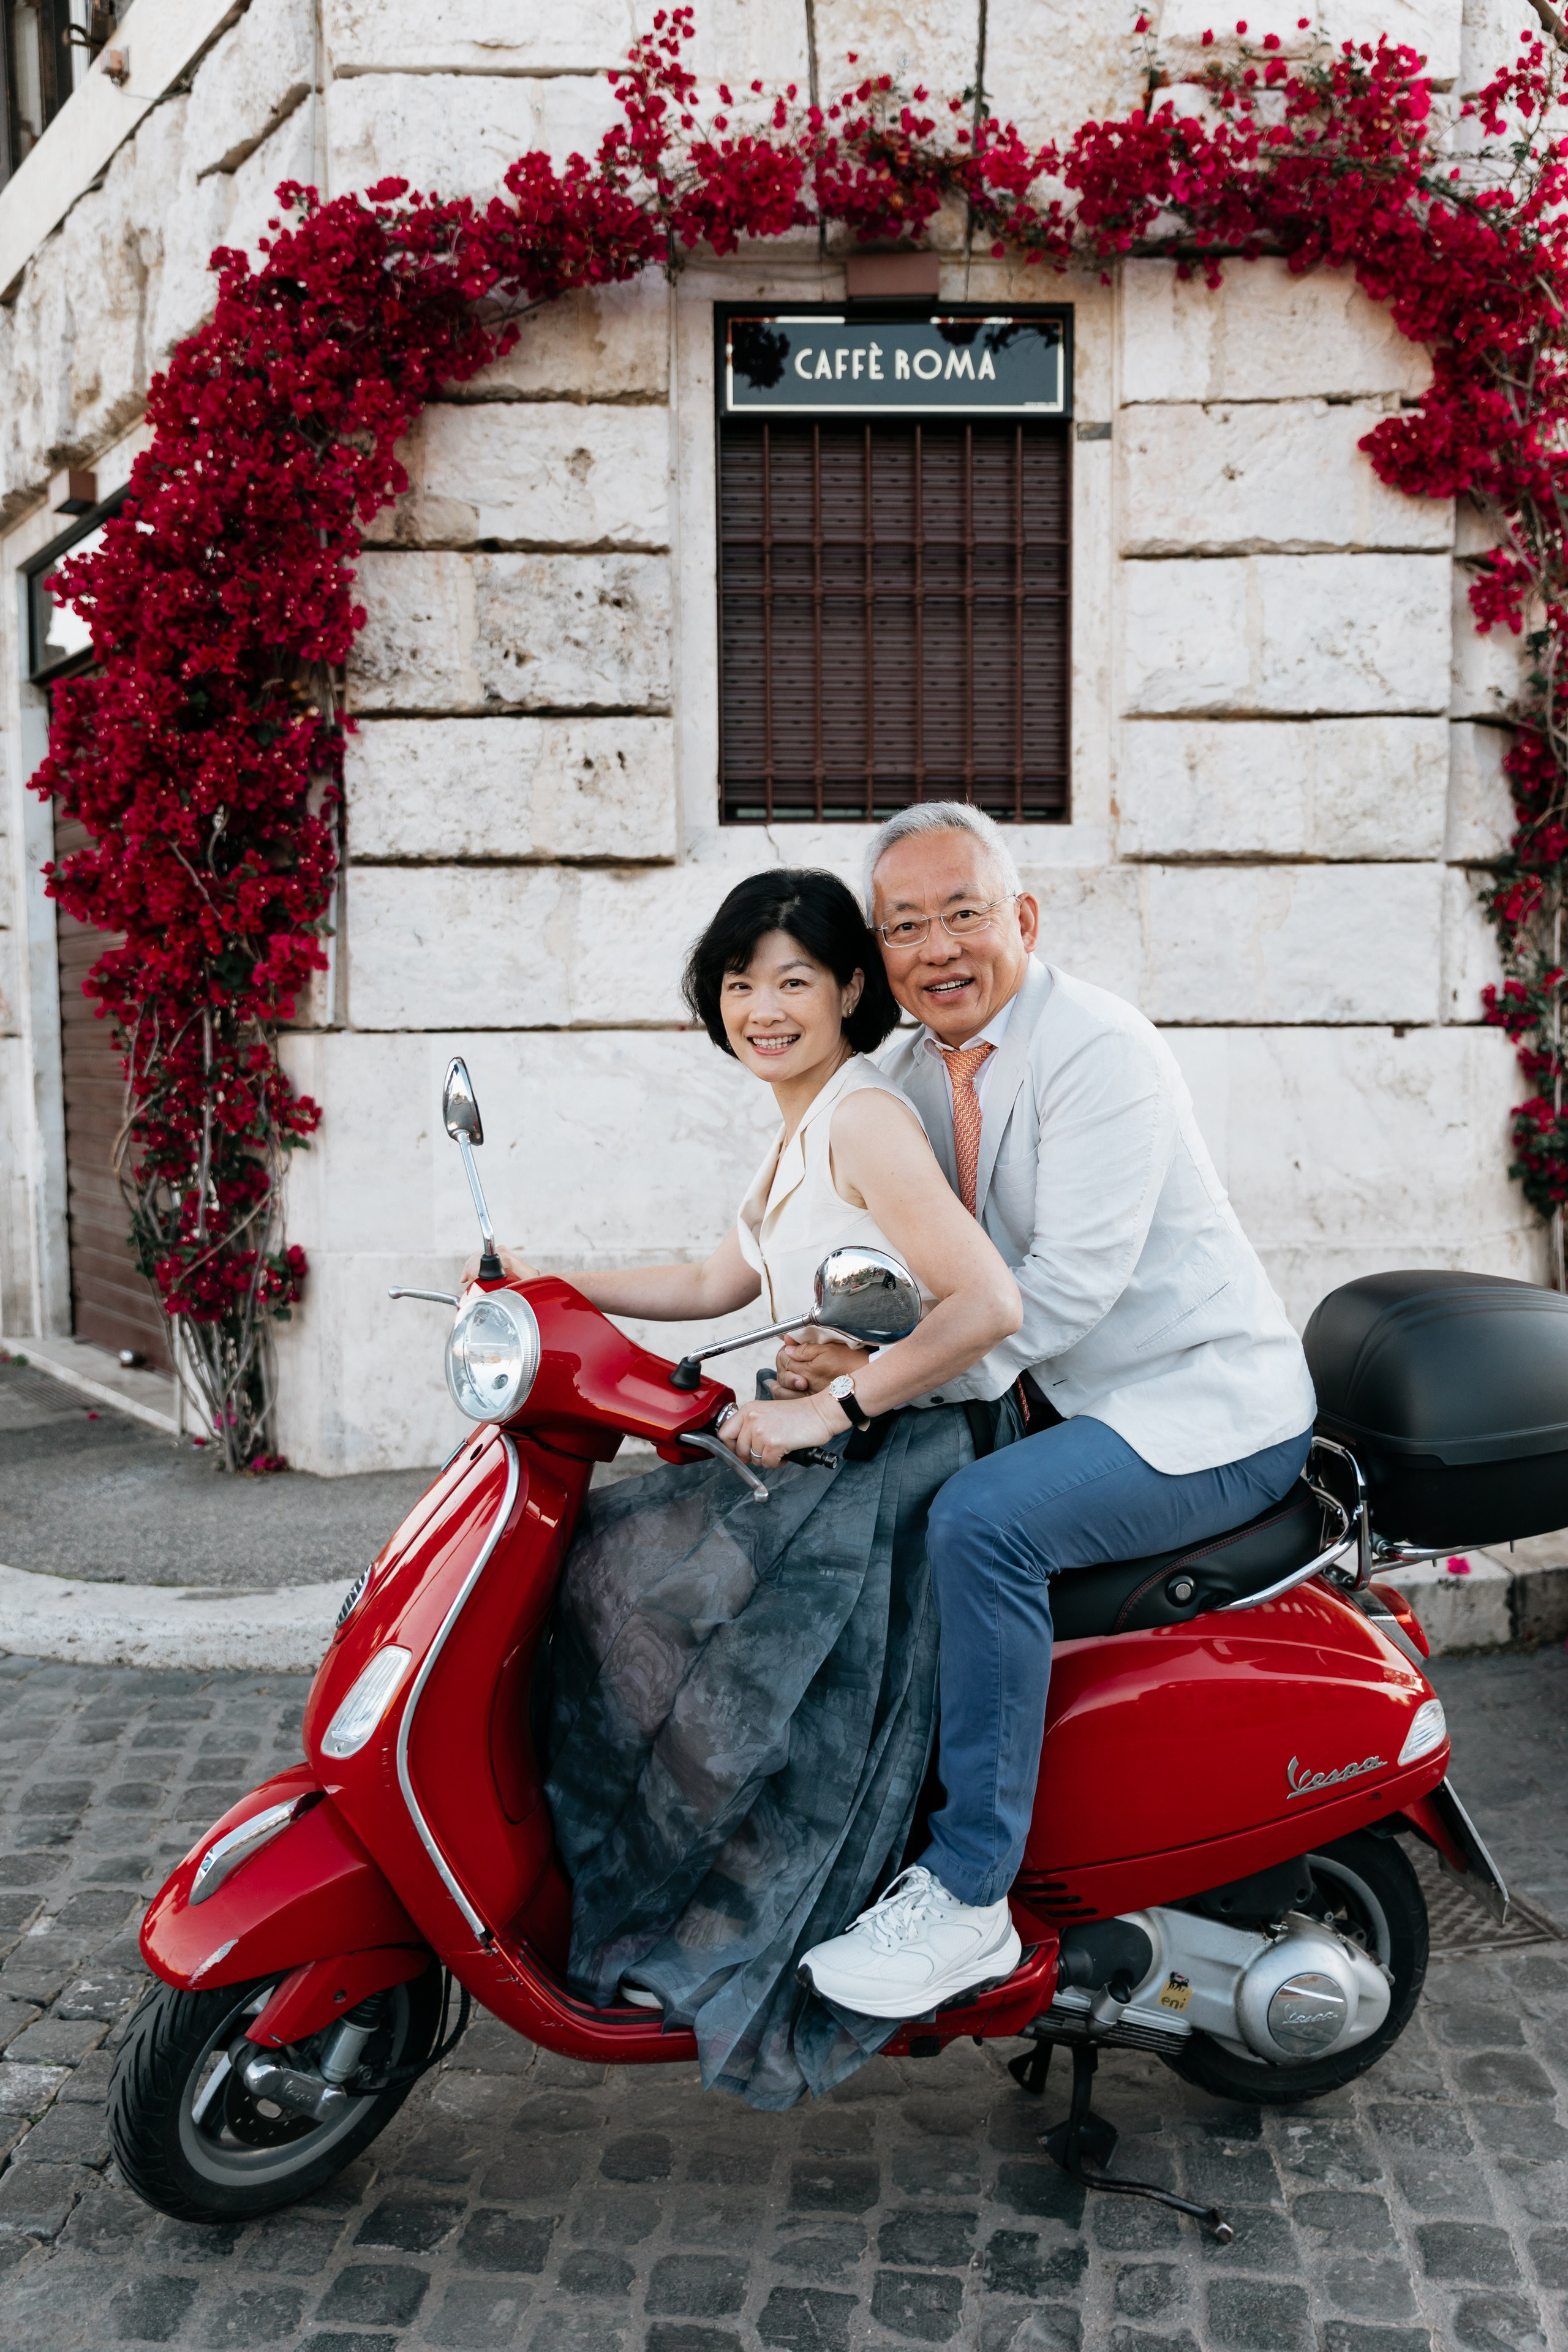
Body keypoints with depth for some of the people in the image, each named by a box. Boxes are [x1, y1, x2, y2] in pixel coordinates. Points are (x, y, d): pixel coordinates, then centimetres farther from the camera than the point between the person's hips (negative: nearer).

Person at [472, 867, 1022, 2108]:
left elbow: (988, 1304, -26)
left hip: (903, 1472, -10)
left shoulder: (866, 1119, -16)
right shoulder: (804, 1130, 14)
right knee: (621, 1556, 7)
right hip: (838, 1464, 10)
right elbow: (718, 1285, 23)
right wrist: (548, 1286, 18)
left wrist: (829, 1410, -25)